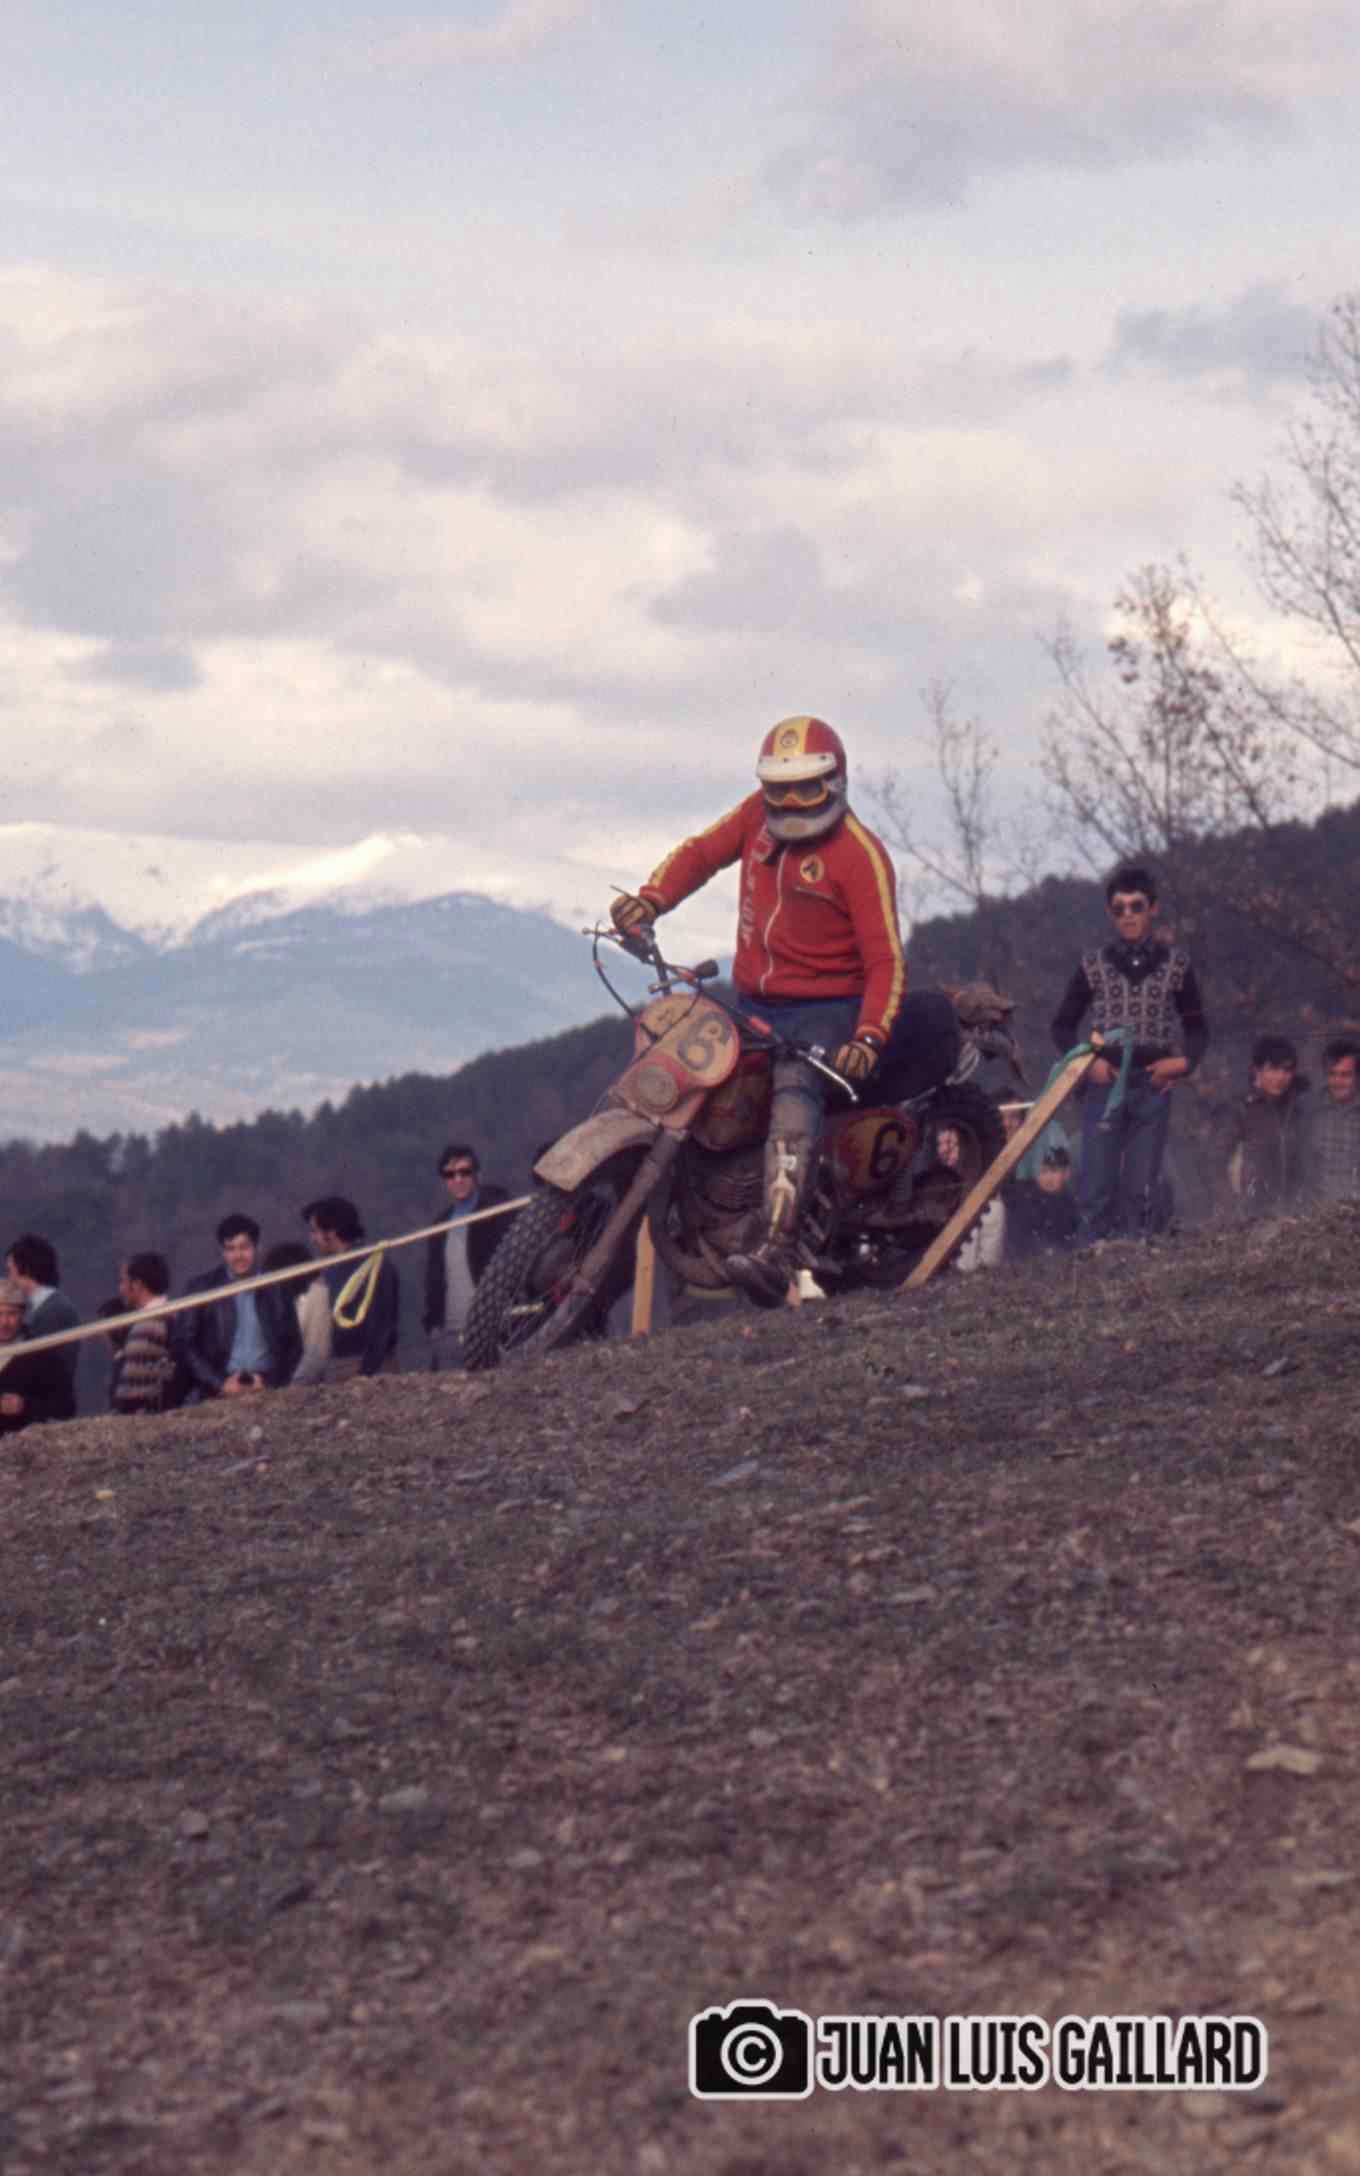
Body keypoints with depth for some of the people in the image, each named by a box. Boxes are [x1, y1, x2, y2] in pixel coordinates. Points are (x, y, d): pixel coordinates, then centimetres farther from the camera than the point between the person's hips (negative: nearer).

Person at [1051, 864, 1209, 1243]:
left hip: (1153, 1083, 1)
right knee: (1097, 1188, -7)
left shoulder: (1176, 965, 7)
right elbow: (1063, 1024, 11)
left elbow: (1196, 1027, 14)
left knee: (1141, 1190, 2)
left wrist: (1185, 1061, -6)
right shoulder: (1093, 965, 5)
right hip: (1104, 1083, -1)